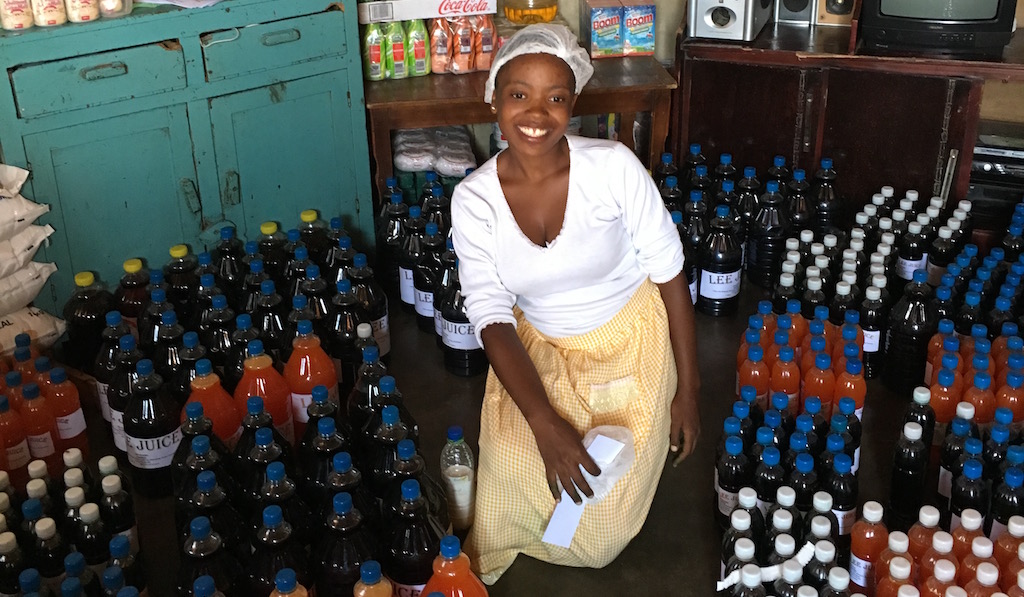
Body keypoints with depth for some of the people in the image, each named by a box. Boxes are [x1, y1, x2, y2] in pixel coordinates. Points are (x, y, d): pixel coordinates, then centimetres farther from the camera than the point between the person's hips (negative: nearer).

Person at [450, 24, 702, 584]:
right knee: (516, 464, -15)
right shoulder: (473, 198, -16)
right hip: (537, 348, 2)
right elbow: (491, 317, -18)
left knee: (605, 520, -3)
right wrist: (546, 426, -29)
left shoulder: (614, 166, -22)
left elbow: (670, 274, -13)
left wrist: (688, 390, -10)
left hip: (630, 342, -1)